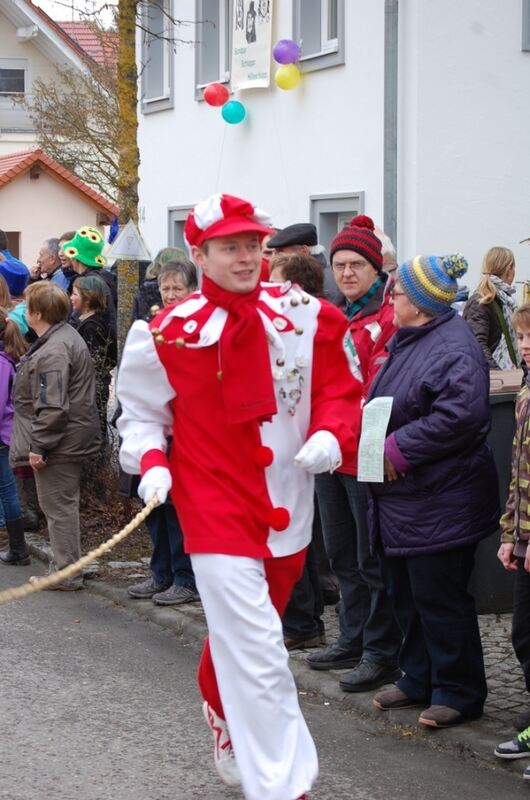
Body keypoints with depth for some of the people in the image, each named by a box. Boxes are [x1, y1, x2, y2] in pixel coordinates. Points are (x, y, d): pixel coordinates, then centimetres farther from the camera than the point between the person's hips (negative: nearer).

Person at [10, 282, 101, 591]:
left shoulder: (53, 351, -23)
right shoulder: (67, 336, 12)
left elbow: (52, 407, -27)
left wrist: (38, 446, -21)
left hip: (59, 442, -11)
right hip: (74, 438, 11)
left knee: (58, 506, -2)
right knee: (65, 504, 19)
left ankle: (67, 574, 4)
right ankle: (68, 567, 28)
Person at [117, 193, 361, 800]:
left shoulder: (304, 315, 0)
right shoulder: (168, 333, -6)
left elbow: (338, 389, 8)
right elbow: (141, 412, 7)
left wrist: (330, 435, -12)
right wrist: (151, 463, -10)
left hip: (288, 511, 4)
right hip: (218, 514, -4)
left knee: (239, 638, 22)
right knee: (257, 657, -13)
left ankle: (227, 730, 50)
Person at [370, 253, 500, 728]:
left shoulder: (453, 348, -19)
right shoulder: (407, 341, 13)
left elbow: (460, 417, -30)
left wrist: (399, 449, -23)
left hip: (438, 504, -10)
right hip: (401, 497, 10)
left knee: (440, 599, -3)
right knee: (407, 594, 17)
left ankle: (459, 692, 9)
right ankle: (419, 680, 28)